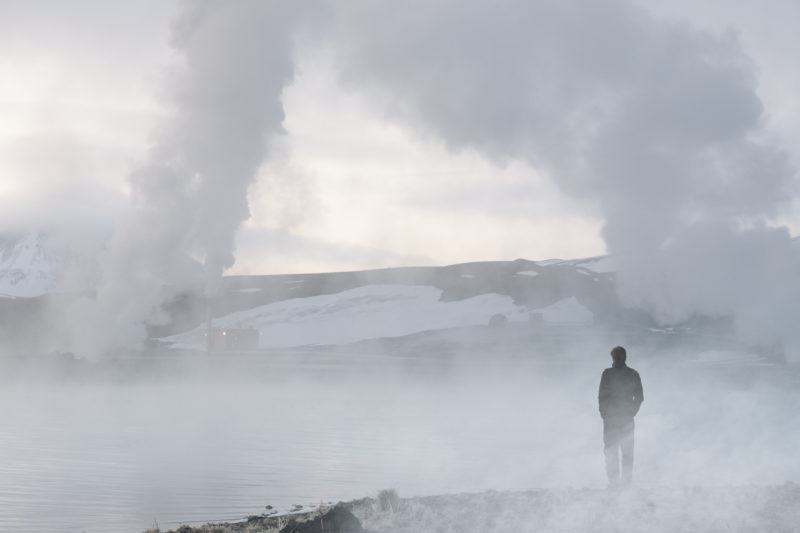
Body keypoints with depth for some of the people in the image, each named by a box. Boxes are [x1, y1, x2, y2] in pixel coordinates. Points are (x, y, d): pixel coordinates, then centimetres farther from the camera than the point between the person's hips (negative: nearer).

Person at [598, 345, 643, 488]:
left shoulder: (608, 373, -10)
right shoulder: (633, 374, 2)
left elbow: (601, 396, -10)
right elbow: (639, 397, 4)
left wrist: (604, 413, 2)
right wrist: (632, 411, 13)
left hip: (611, 417, -3)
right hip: (628, 418, 3)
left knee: (611, 450, 3)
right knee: (627, 451, 11)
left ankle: (613, 480, -2)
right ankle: (627, 480, 11)